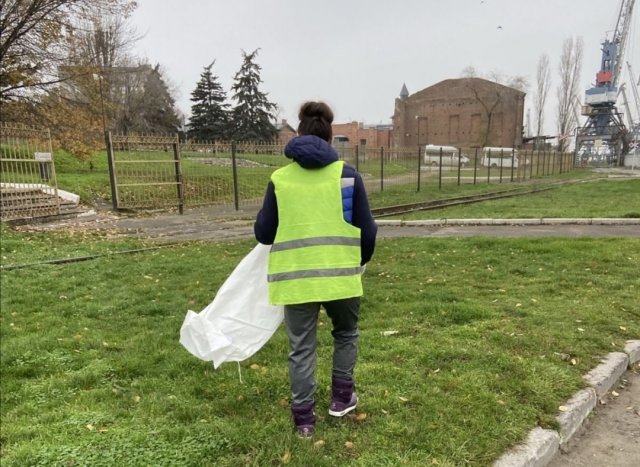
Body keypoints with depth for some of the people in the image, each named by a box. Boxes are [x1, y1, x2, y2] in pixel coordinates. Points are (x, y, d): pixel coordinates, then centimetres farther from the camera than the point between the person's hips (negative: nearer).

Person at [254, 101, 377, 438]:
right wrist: (361, 260, 20)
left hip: (295, 277, 1)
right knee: (345, 334, 25)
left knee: (301, 348, 14)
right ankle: (342, 398, 34)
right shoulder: (347, 174, -1)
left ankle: (304, 417, 23)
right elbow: (367, 230, 1)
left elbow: (263, 233, 6)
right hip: (340, 274, 0)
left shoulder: (279, 178, 1)